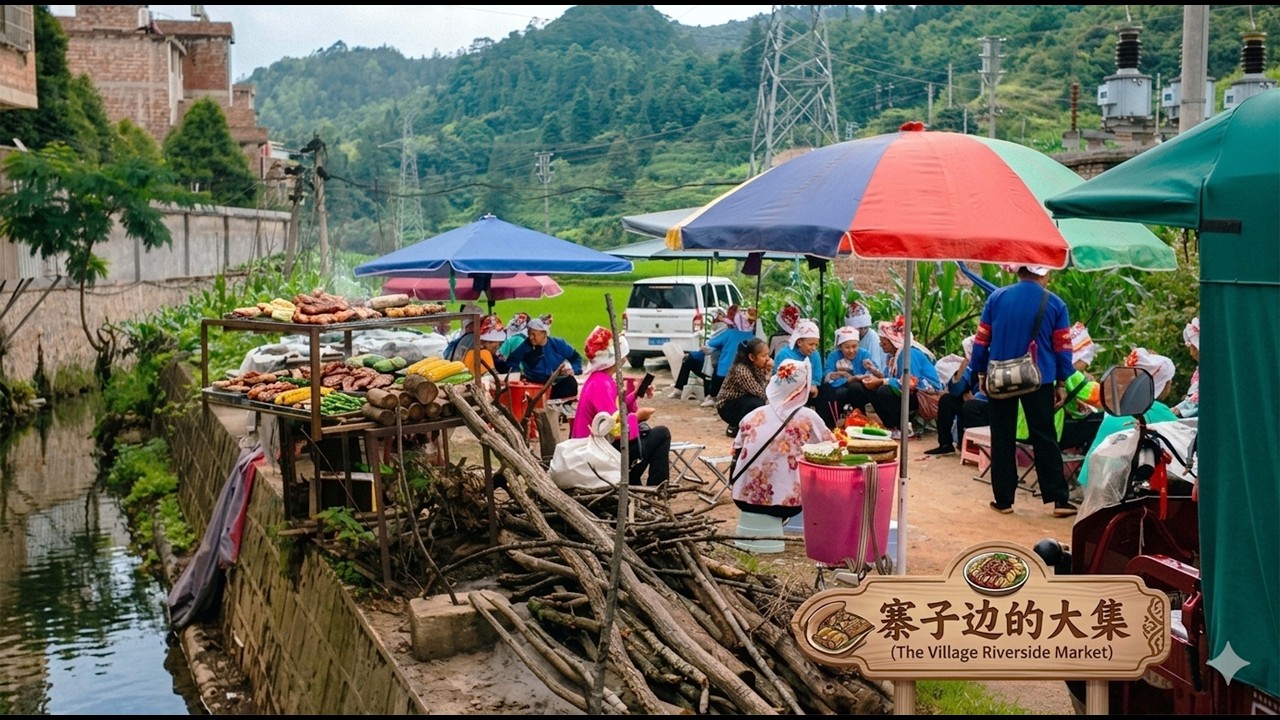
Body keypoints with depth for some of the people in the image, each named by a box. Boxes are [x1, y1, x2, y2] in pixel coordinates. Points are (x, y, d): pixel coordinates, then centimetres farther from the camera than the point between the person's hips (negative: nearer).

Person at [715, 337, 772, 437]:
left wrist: (768, 371, -20)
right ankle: (735, 428, -9)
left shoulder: (758, 367, -5)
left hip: (741, 402, 8)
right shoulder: (741, 370, -28)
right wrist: (768, 374, -27)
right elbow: (761, 394, -29)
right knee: (757, 404, -32)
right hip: (727, 407, -8)